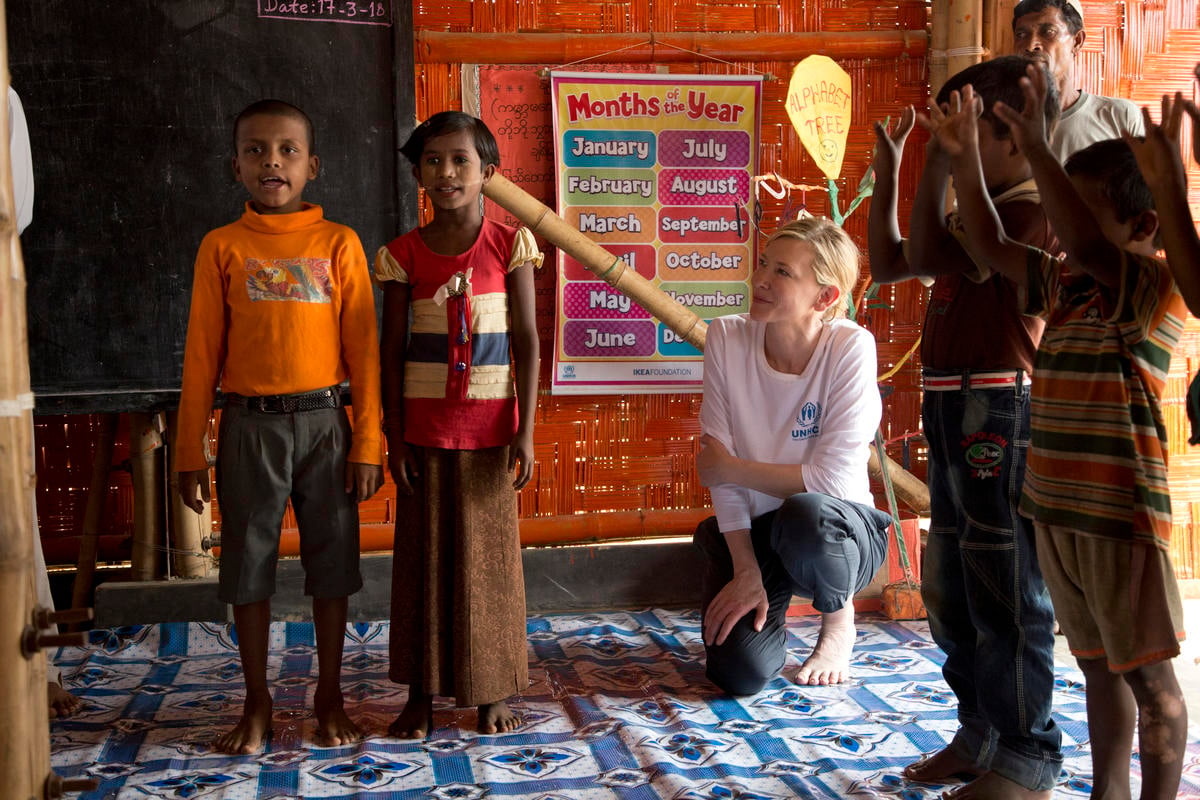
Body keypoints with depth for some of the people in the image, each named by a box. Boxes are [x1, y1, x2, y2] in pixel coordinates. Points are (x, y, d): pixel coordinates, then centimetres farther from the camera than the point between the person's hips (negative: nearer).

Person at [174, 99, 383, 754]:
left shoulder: (339, 243, 1)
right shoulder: (222, 247, 3)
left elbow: (362, 348, 0)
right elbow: (202, 354, 3)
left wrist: (367, 442, -4)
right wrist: (190, 453, 2)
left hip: (323, 422, 0)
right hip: (249, 425, 1)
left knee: (331, 561, 7)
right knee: (248, 564, 8)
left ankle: (329, 696, 23)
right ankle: (257, 702, 23)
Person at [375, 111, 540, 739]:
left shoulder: (509, 245, -1)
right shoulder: (403, 255, 1)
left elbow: (526, 341, -2)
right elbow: (392, 351, 3)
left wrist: (525, 430, -7)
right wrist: (393, 438, -2)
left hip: (489, 428, -1)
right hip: (425, 428, 1)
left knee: (489, 555, 6)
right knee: (424, 554, 7)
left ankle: (491, 692, 19)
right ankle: (422, 693, 19)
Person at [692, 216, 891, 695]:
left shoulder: (851, 347, -20)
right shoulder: (726, 337, -11)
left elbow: (833, 478, -22)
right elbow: (720, 465, -11)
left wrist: (730, 469, -14)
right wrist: (746, 572, -15)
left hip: (837, 531, -2)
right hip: (752, 530, 3)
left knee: (803, 514, -39)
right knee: (740, 675, -16)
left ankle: (839, 619, -3)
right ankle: (770, 604, 23)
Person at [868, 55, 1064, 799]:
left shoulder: (1033, 210, -14)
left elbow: (928, 255, -25)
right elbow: (887, 264, 22)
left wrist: (940, 161, -17)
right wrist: (888, 171, 18)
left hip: (998, 415, -10)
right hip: (956, 415, 10)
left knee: (1005, 595, -2)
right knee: (951, 593, 17)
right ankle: (984, 731, 31)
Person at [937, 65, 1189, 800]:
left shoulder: (1158, 290, -14)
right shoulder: (1068, 288, 9)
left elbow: (1086, 245, -32)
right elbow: (991, 245, 17)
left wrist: (1036, 149, -31)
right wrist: (965, 160, 8)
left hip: (1121, 516, -8)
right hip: (1057, 511, 8)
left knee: (1148, 673, 6)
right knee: (1098, 664, 19)